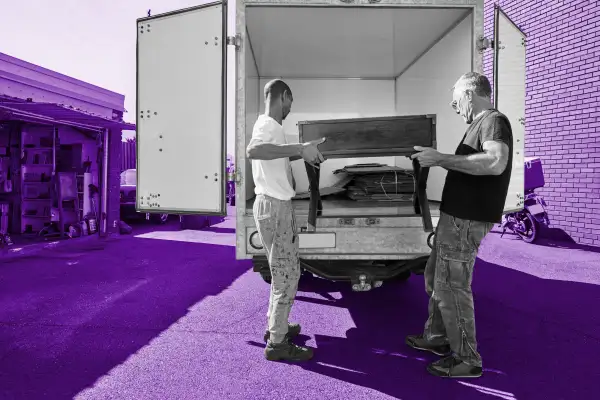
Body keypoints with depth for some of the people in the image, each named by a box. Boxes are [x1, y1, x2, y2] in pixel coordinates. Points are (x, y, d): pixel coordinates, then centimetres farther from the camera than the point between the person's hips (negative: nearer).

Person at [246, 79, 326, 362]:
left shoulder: (268, 124, 14)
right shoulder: (268, 125, -17)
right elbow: (253, 151, -41)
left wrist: (303, 153, 29)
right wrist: (300, 148, -39)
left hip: (277, 206, 10)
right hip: (275, 208, -10)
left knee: (284, 271, 20)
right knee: (287, 274, -3)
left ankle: (275, 325, 33)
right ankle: (277, 343, 7)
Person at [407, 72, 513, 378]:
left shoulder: (494, 120, -12)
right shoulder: (481, 124, 18)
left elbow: (496, 163, -30)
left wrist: (441, 158, -27)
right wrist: (435, 159, 10)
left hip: (466, 220, -10)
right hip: (455, 216, 10)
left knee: (452, 287, -3)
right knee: (435, 277, 18)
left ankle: (467, 360, 11)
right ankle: (437, 338, 33)